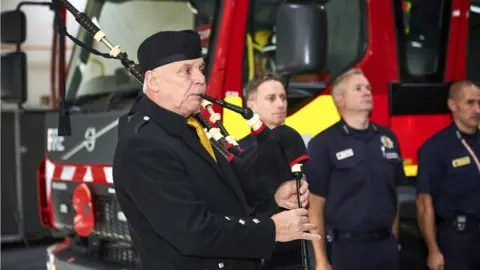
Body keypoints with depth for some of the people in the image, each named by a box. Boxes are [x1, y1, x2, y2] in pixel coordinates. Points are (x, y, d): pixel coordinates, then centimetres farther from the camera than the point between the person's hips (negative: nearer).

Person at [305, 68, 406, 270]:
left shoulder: (388, 138, 9)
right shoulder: (323, 143, -7)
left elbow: (393, 194, 15)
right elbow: (315, 205, -8)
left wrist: (393, 241, 12)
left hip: (386, 245, 5)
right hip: (348, 247, -4)